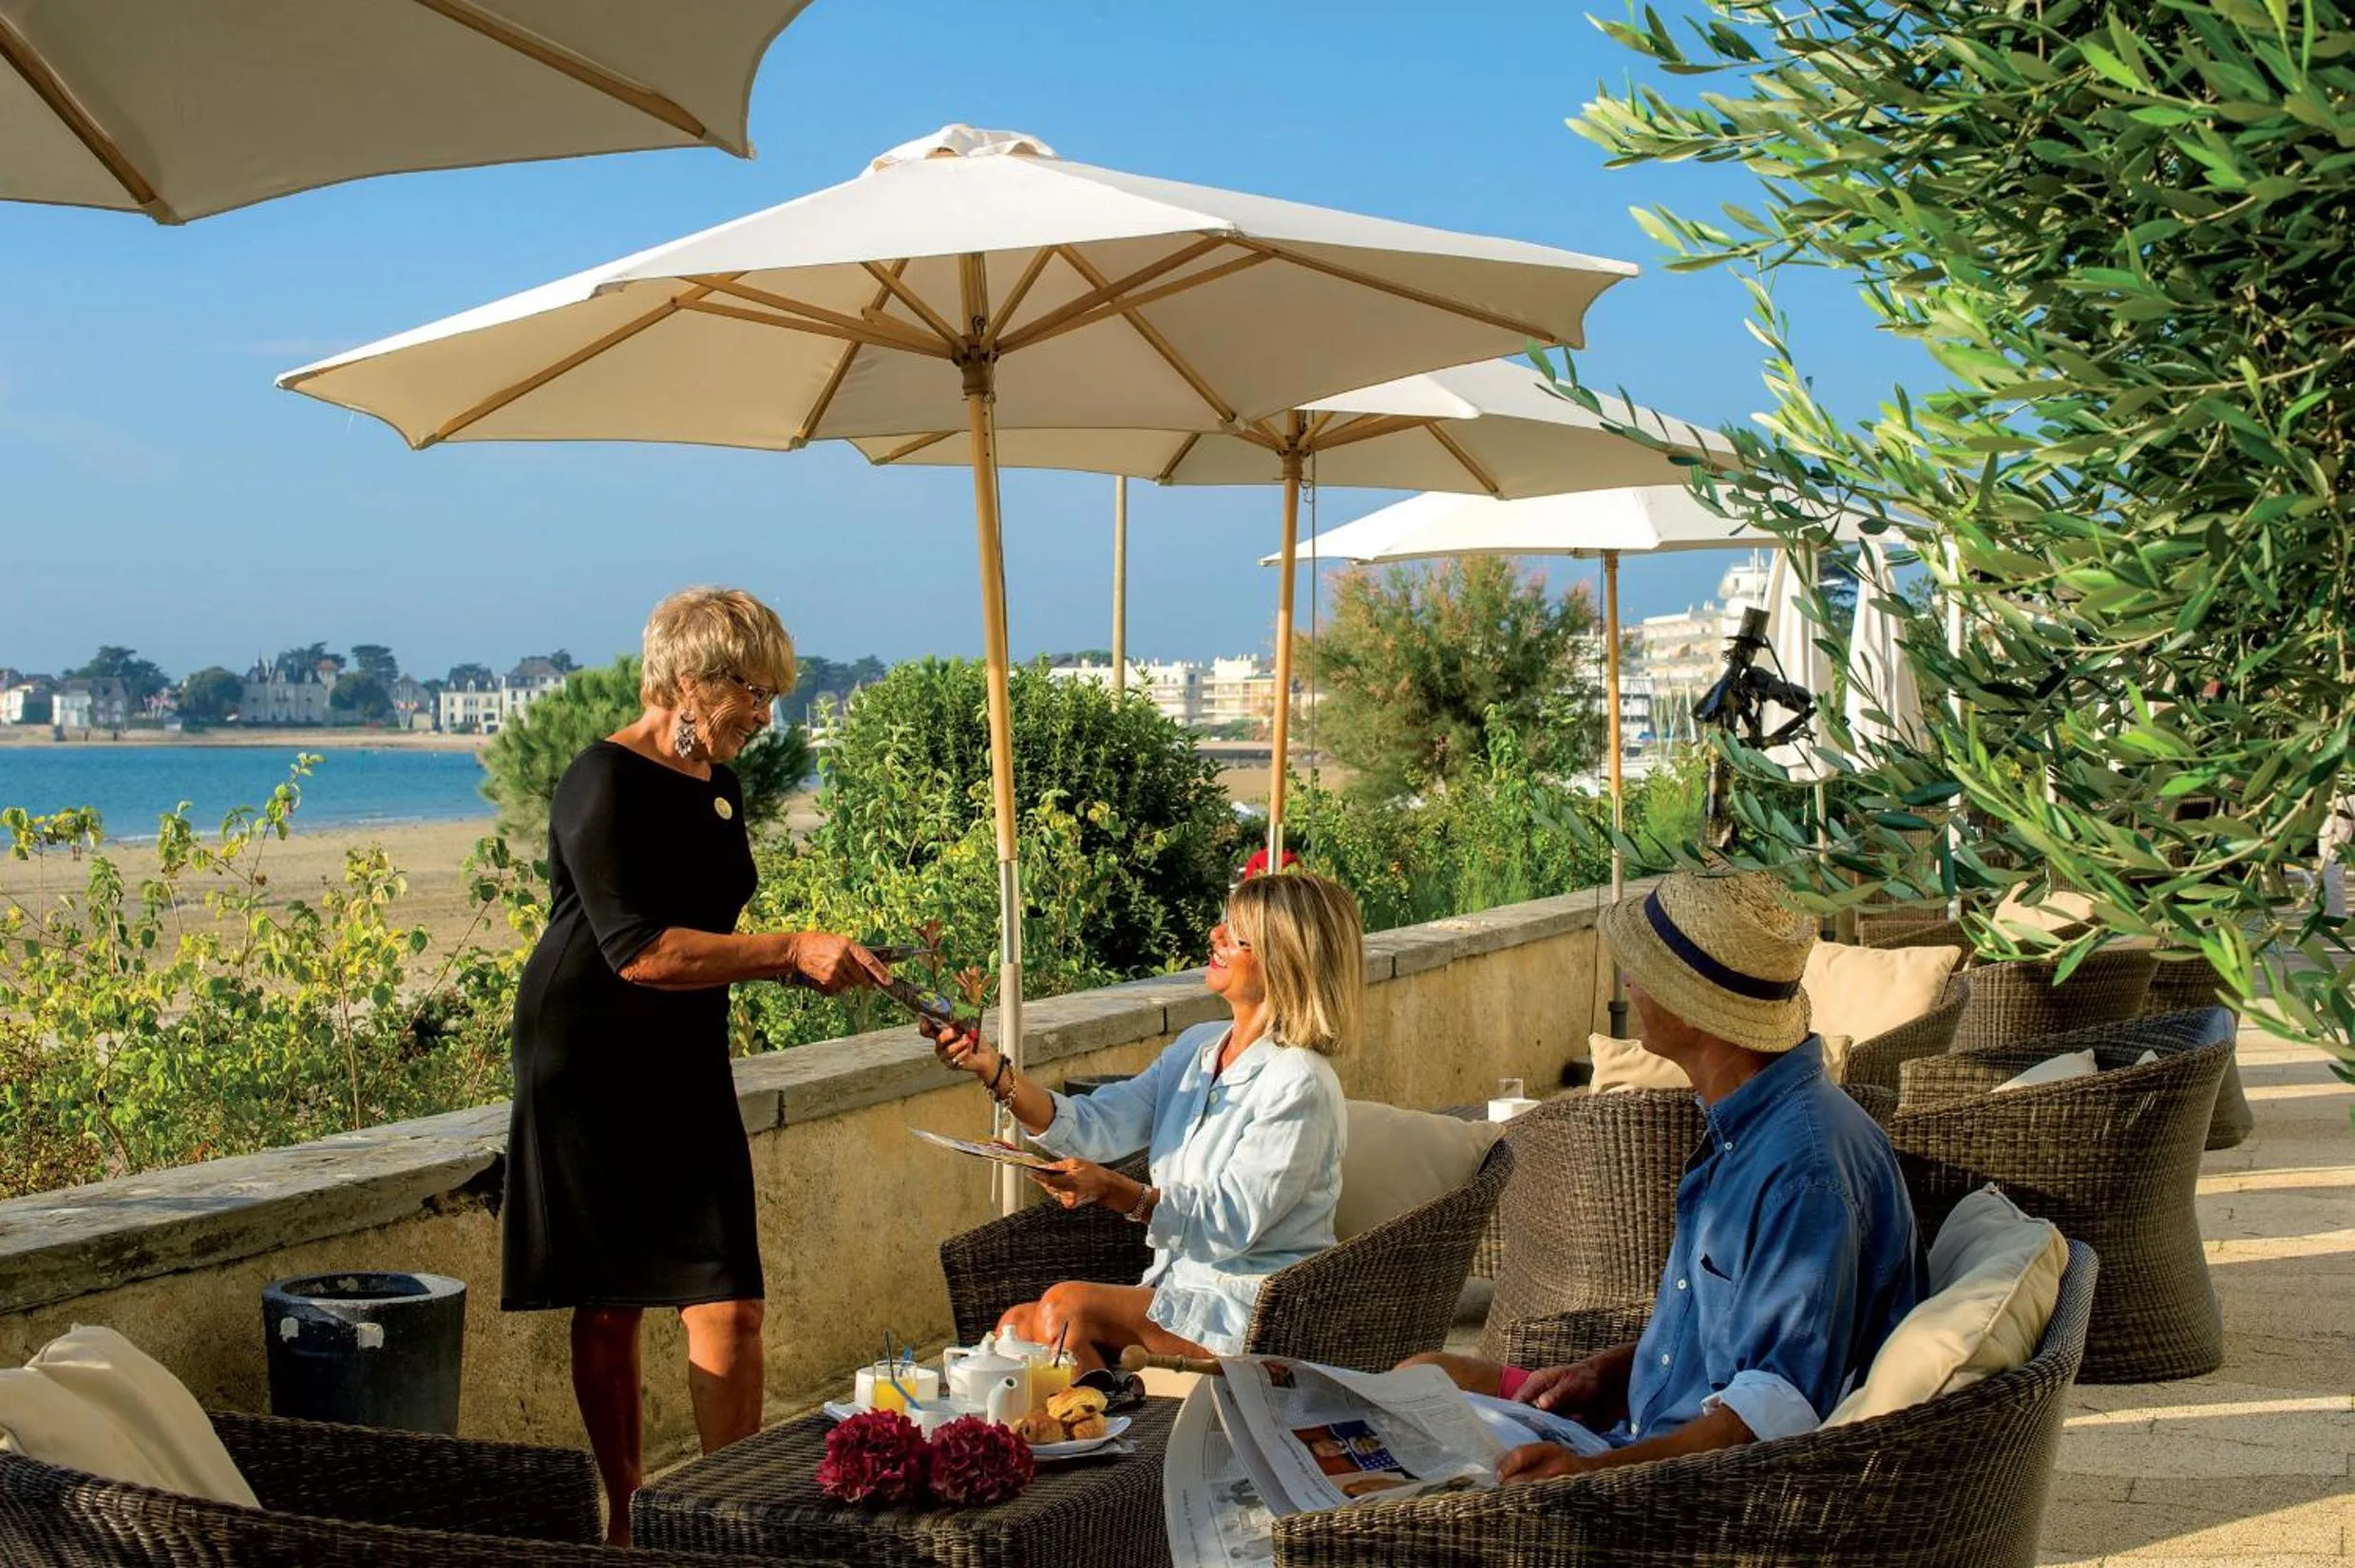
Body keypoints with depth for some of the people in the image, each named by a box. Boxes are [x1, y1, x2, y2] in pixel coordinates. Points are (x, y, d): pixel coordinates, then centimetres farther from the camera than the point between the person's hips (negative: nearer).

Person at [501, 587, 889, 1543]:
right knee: (609, 1310, 5)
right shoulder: (605, 783, -15)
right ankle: (623, 1524, 18)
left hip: (684, 1068, 7)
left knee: (729, 1304, -2)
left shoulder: (718, 786, 12)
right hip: (591, 1067, -7)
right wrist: (791, 951, -26)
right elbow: (638, 950, -24)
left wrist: (812, 964, 12)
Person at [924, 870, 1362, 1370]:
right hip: (1177, 1287, 7)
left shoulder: (1300, 1085, -15)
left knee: (1065, 1308, -22)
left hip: (1254, 1310, -7)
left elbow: (1231, 1222, -19)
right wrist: (992, 1069, -11)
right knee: (1017, 1325, -12)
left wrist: (1113, 1191, -31)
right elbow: (1093, 1127, 1)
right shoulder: (1196, 1048, 10)